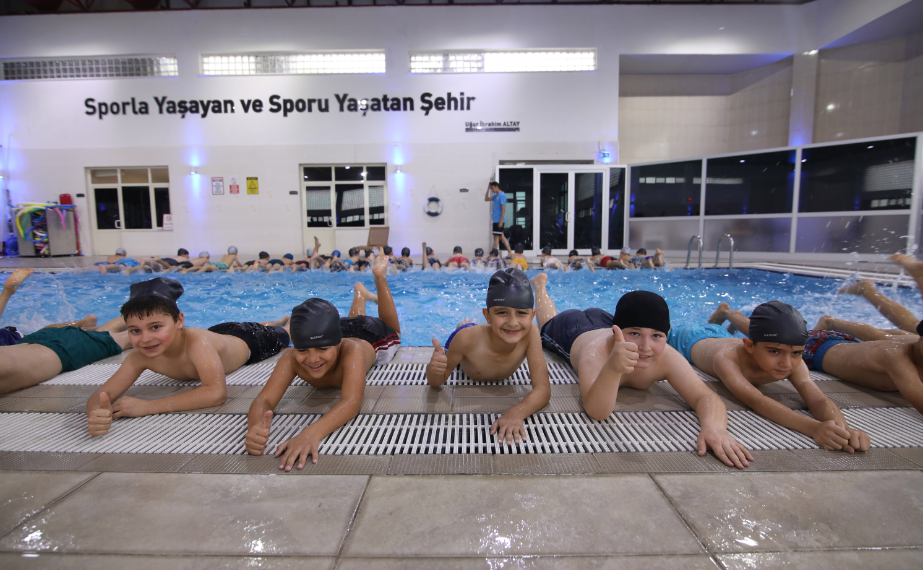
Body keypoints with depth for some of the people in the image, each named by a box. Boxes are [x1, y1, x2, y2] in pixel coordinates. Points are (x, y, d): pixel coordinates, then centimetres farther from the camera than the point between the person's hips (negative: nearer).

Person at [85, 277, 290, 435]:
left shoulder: (196, 342, -52)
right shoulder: (139, 358, -35)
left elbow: (216, 393, -62)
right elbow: (102, 394, -35)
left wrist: (146, 406, -63)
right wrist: (96, 413, -61)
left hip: (247, 340, -6)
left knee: (281, 336, 29)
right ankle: (279, 320, 69)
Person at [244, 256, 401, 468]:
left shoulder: (351, 351, -55)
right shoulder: (291, 359, -46)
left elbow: (351, 402, -68)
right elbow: (264, 400, -53)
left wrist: (312, 432, -87)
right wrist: (255, 427, -78)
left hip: (370, 337, -2)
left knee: (389, 331, 35)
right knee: (352, 322, 41)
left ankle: (380, 278, 46)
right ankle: (360, 294, 66)